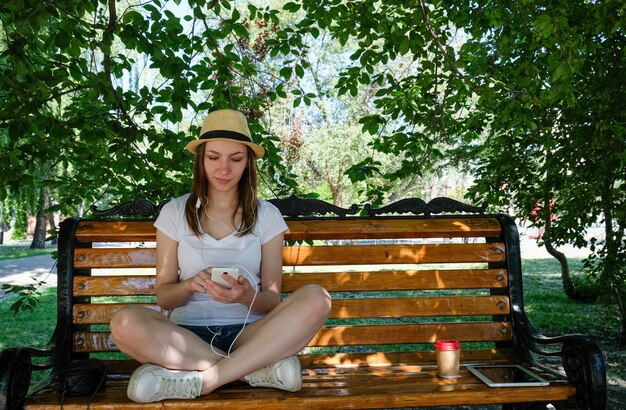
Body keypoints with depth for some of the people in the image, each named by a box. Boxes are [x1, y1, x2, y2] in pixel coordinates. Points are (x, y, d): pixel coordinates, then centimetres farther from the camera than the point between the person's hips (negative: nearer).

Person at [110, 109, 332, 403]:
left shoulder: (267, 216, 5)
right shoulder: (174, 213, 5)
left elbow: (272, 300, 2)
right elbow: (164, 297, 5)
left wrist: (248, 297, -21)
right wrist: (190, 285, -18)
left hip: (249, 333, 0)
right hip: (188, 333, 0)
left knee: (315, 299, -26)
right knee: (125, 323, -30)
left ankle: (200, 380, -25)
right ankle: (258, 368, -22)